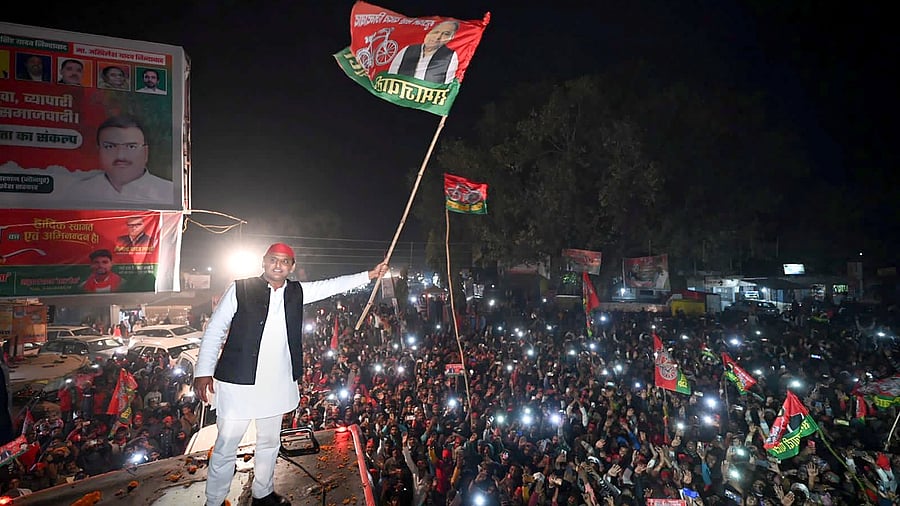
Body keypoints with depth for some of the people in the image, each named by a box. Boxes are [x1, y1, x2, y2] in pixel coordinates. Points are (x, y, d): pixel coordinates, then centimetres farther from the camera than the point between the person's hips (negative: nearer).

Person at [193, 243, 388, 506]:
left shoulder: (296, 292, 5)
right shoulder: (240, 288, -6)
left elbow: (331, 285, 8)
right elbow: (214, 330, -4)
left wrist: (369, 275, 4)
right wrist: (204, 371, -8)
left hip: (277, 383, 5)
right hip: (238, 382, -4)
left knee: (270, 442, 20)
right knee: (226, 445, 5)